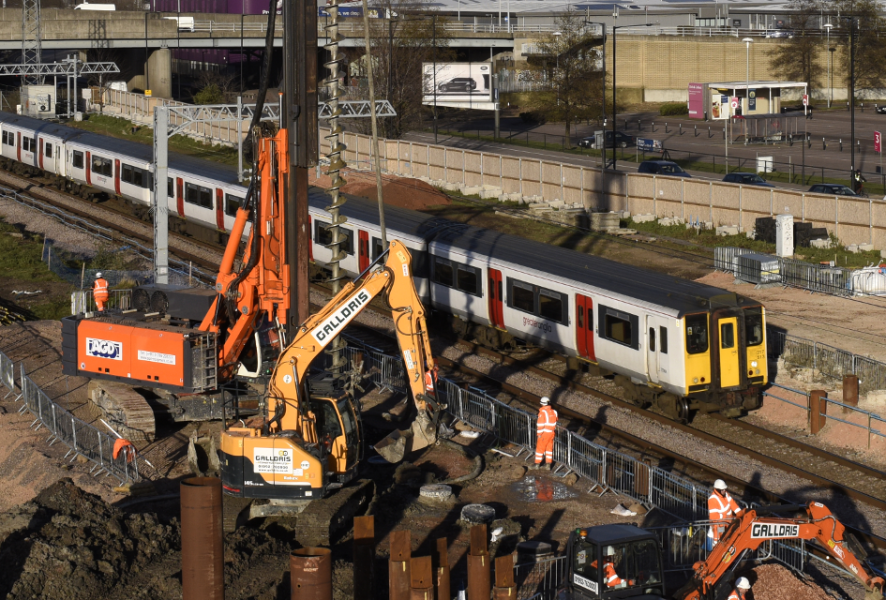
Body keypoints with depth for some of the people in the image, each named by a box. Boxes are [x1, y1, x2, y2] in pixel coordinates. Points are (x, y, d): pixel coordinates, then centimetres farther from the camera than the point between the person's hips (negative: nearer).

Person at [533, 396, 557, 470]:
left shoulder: (542, 412, -19)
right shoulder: (553, 411, 1)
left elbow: (540, 424, -18)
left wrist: (539, 434, -10)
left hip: (544, 433, -6)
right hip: (552, 433, 6)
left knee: (540, 448, 7)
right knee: (549, 448, 16)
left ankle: (537, 464, 16)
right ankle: (549, 464, 19)